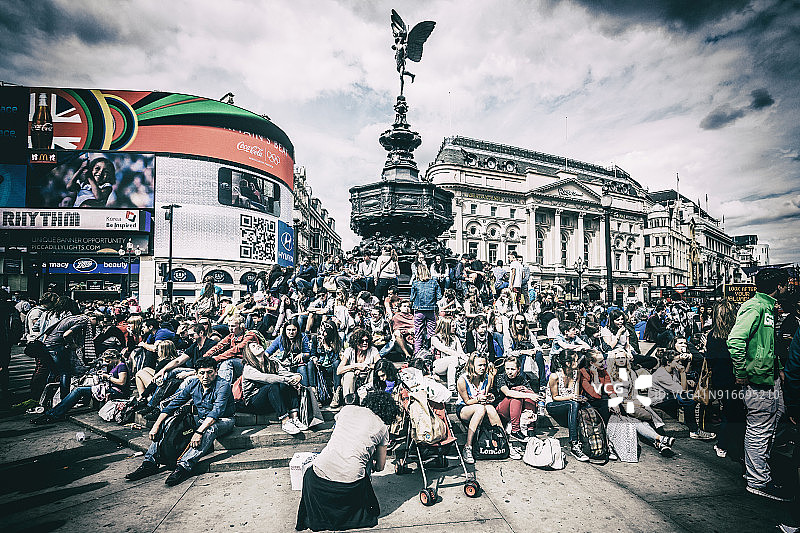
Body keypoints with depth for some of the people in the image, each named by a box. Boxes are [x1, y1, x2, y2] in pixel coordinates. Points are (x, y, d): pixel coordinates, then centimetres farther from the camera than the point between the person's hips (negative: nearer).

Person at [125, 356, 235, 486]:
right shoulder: (193, 384, -2)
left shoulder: (223, 386, -22)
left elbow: (216, 411, -33)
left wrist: (199, 431, -45)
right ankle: (150, 463, -8)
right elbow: (173, 403, -2)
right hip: (201, 419, 6)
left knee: (210, 429, -40)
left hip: (223, 420, -6)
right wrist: (156, 425, -13)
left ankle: (184, 466, -44)